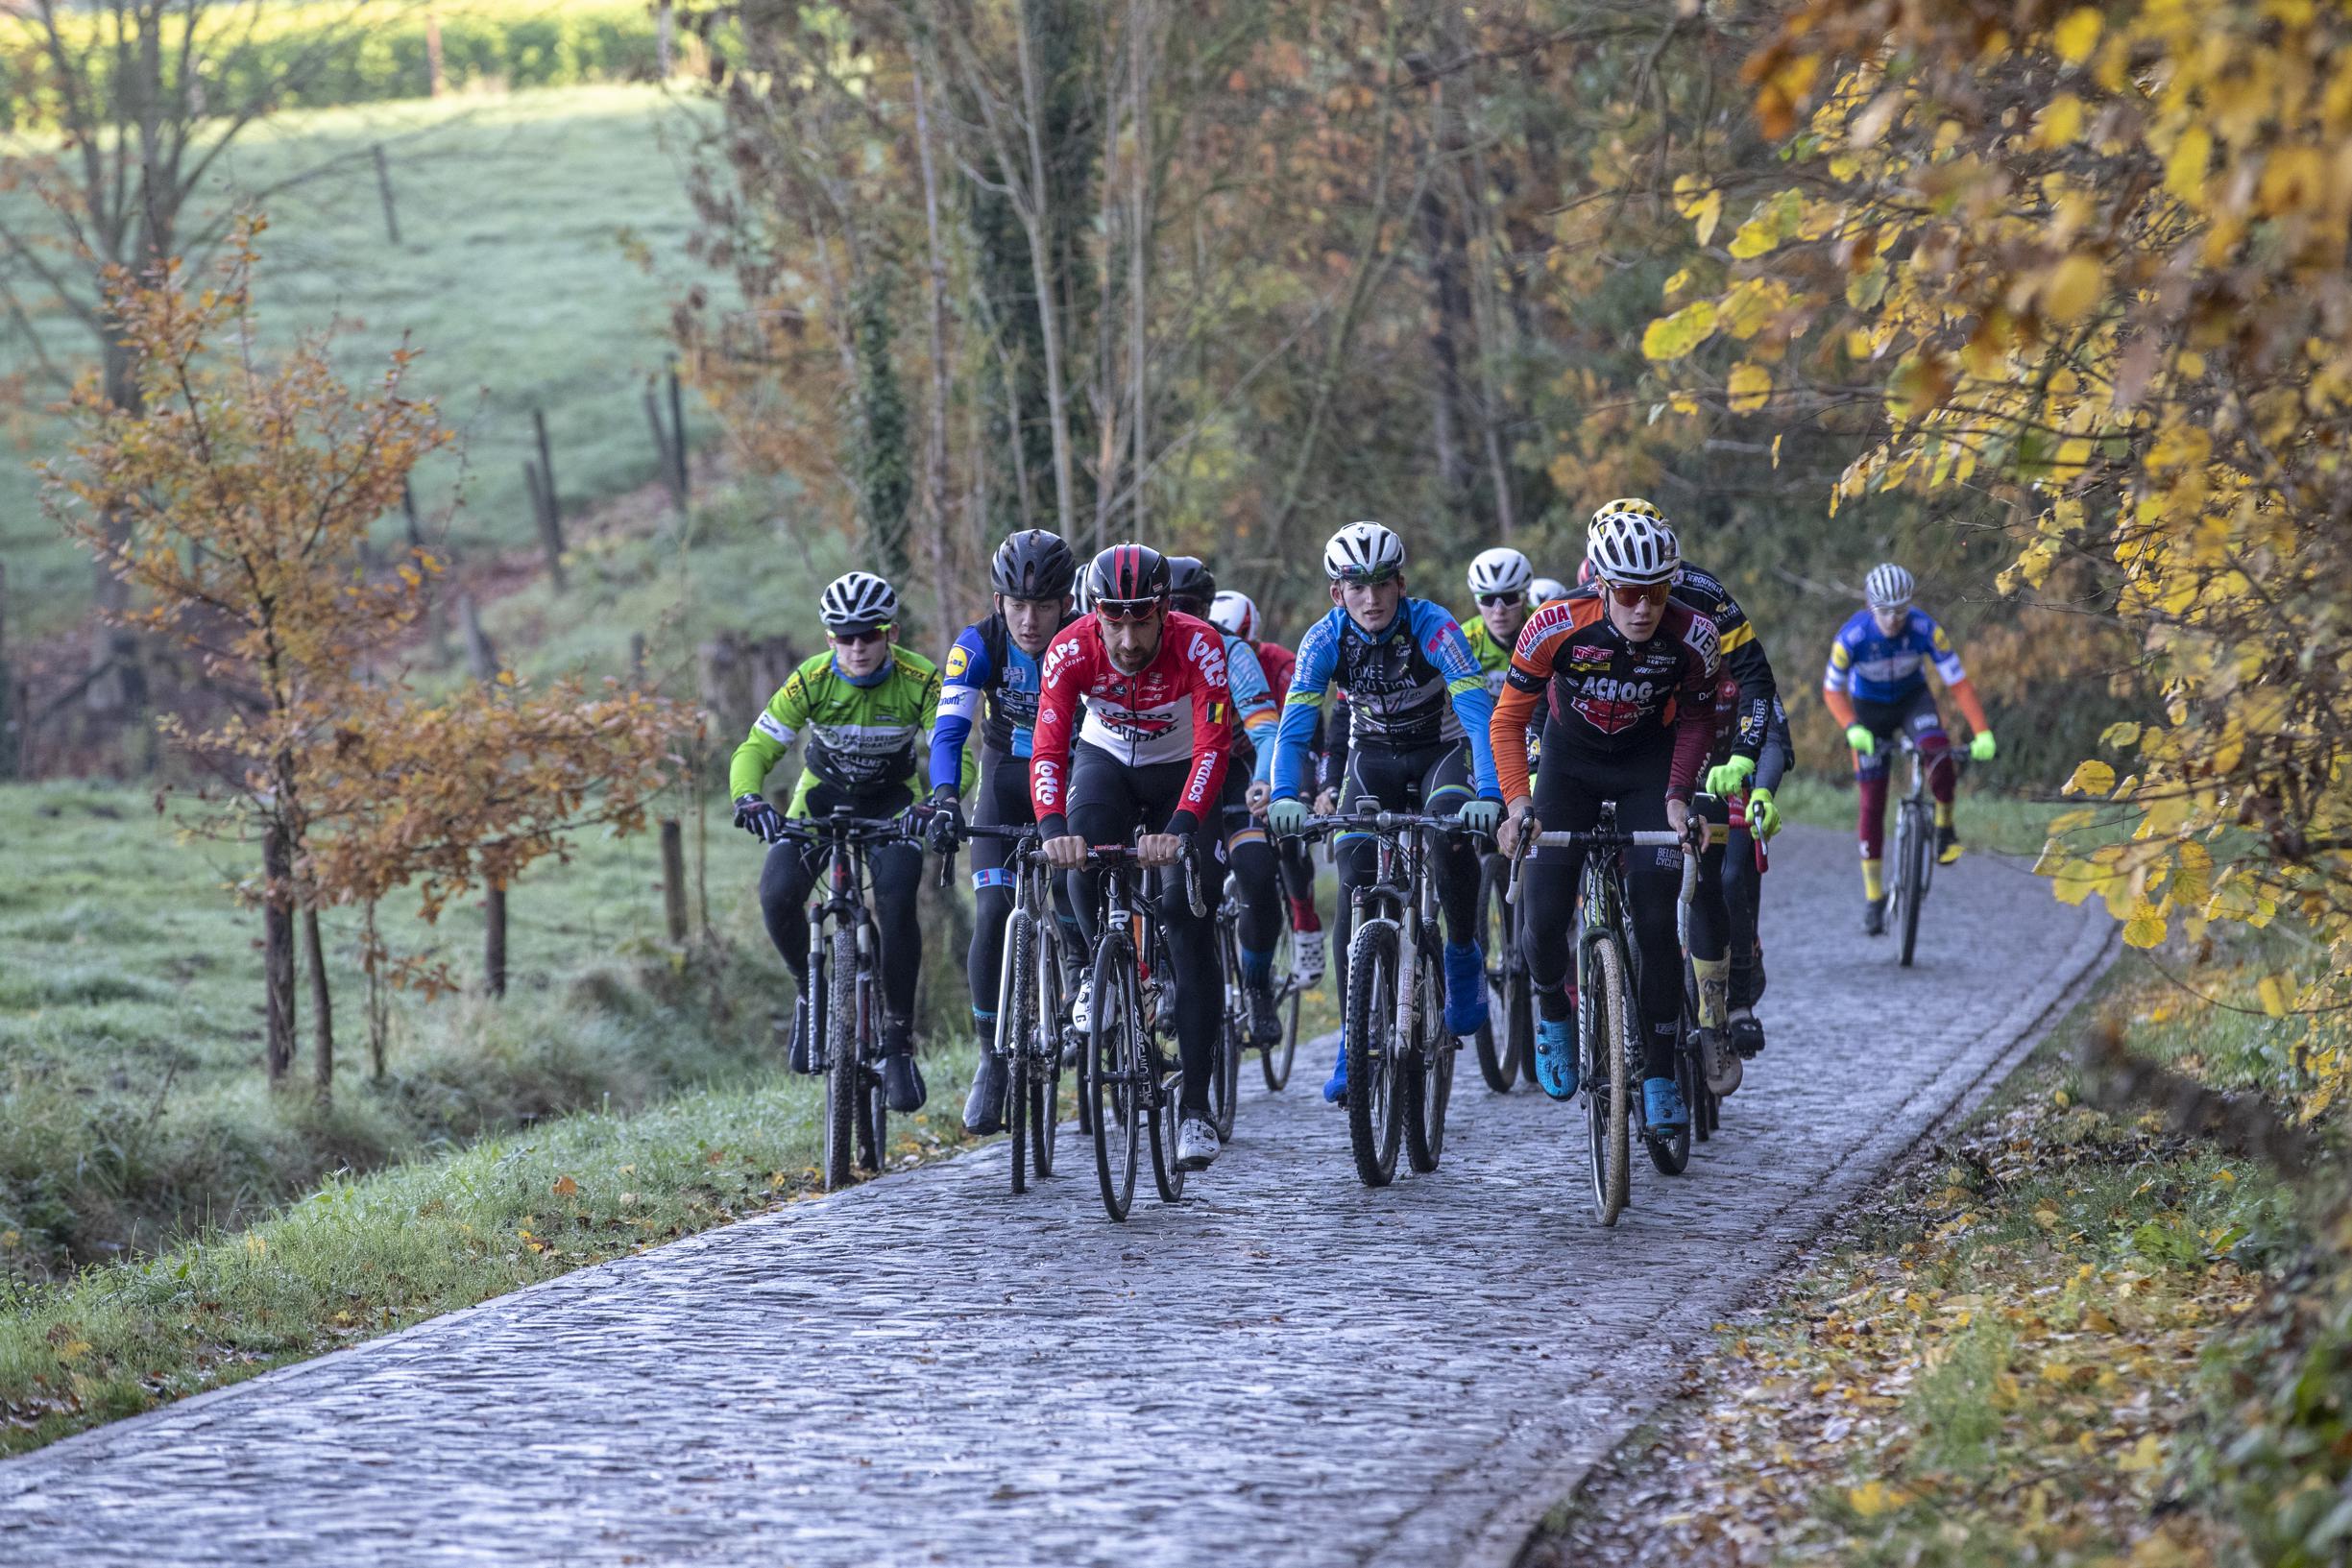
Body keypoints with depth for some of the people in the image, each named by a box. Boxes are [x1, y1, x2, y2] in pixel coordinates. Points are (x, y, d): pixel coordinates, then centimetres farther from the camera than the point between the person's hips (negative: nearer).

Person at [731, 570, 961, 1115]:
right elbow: (756, 749, -23)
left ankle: (898, 1039, -11)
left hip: (893, 800, -1)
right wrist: (749, 800, -44)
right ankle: (810, 992, 4)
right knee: (778, 894, -24)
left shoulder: (919, 681, -24)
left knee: (896, 903, -25)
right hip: (823, 795, 1)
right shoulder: (811, 680, -23)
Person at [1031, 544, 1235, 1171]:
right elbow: (1048, 746, -33)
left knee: (1190, 928, -13)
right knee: (1084, 842, -34)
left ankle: (1195, 1106, -8)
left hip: (1179, 770, -1)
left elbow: (1213, 745, -39)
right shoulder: (1072, 649, -27)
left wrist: (1181, 829, -54)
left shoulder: (1199, 645, -31)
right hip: (1106, 760, 1)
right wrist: (1052, 827, -51)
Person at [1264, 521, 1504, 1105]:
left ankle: (1464, 958, -12)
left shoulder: (1432, 626, -27)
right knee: (1356, 879, -14)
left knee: (1452, 826, -35)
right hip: (1374, 755, 3)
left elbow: (1479, 711, -36)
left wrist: (1488, 794, -51)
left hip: (1441, 748, -3)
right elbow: (1294, 725, -26)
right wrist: (1286, 796, -45)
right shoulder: (1325, 639, -19)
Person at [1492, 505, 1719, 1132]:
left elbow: (1696, 719, -4)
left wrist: (1678, 793, -14)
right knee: (1544, 922, -12)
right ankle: (1554, 1012, 21)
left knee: (1655, 923, -12)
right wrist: (1516, 800, -28)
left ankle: (1660, 1075, 0)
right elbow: (1508, 719, -17)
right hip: (1571, 758, 0)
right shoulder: (1557, 627, -28)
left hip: (1649, 763, 0)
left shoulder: (1692, 635, -24)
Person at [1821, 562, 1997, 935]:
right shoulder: (1852, 637, -29)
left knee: (1939, 753, -33)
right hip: (1869, 710, 0)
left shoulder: (1925, 629, -28)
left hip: (1912, 698, 0)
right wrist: (1852, 728, -31)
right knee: (1872, 802, -4)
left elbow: (1958, 682, -24)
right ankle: (1873, 896, 7)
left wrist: (1982, 733, -32)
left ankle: (1944, 826, -5)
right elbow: (1832, 690, -14)